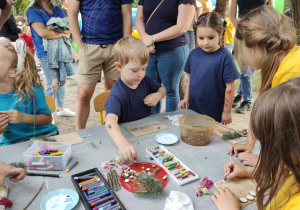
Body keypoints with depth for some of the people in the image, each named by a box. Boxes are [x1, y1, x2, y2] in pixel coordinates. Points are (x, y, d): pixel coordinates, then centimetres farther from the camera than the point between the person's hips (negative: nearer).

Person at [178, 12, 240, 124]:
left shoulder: (225, 57, -14)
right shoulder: (193, 54, 0)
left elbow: (230, 86, -12)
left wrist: (227, 112, -8)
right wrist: (186, 98, 12)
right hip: (192, 108, 4)